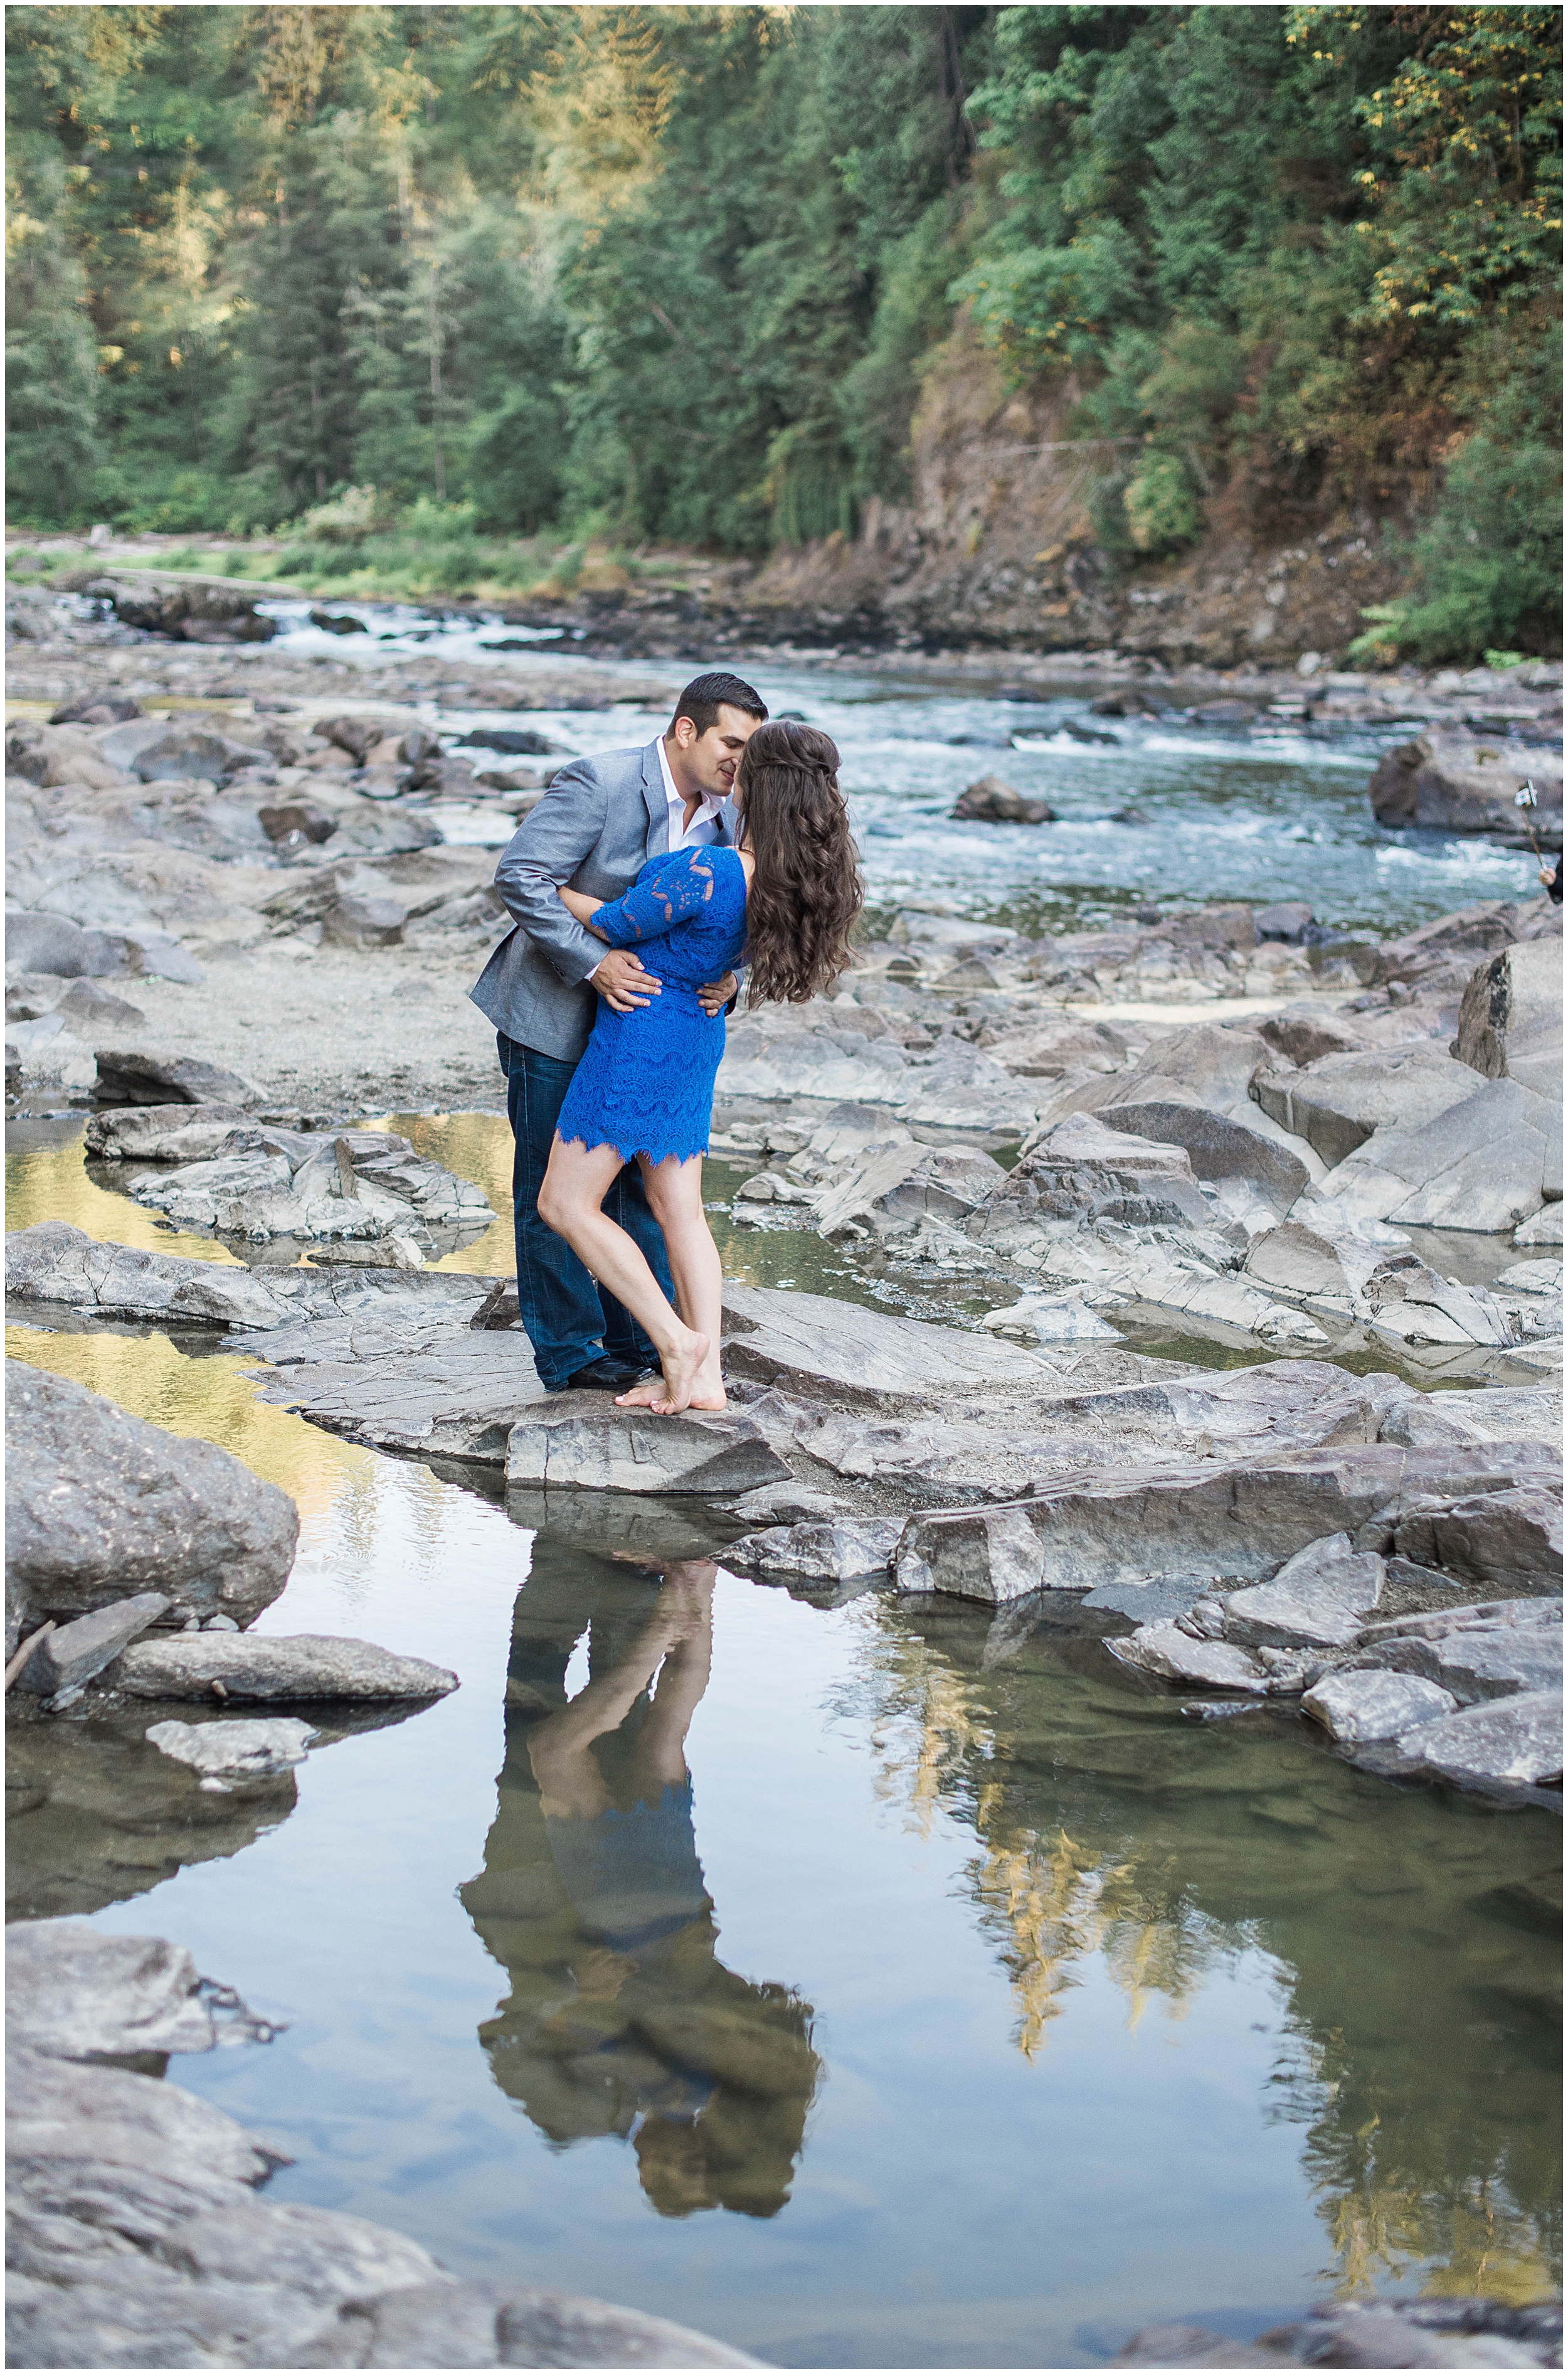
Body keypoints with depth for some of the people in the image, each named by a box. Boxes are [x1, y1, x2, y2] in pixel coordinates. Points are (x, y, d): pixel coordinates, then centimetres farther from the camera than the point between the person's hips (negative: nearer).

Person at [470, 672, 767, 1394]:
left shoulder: (722, 820, 0)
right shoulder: (600, 783, -22)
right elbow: (520, 876, -26)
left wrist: (723, 979, -14)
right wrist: (594, 962, -32)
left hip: (632, 1017, 7)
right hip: (553, 1014, -7)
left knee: (643, 1179, 12)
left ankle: (644, 1336, 24)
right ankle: (568, 1353, 11)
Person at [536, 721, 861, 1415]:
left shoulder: (704, 872, -30)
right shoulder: (800, 876, -5)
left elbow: (612, 927, -14)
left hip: (641, 1036, -8)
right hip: (697, 1037, 8)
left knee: (565, 1204, 2)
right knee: (679, 1208, 13)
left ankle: (675, 1340, -2)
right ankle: (705, 1377, 10)